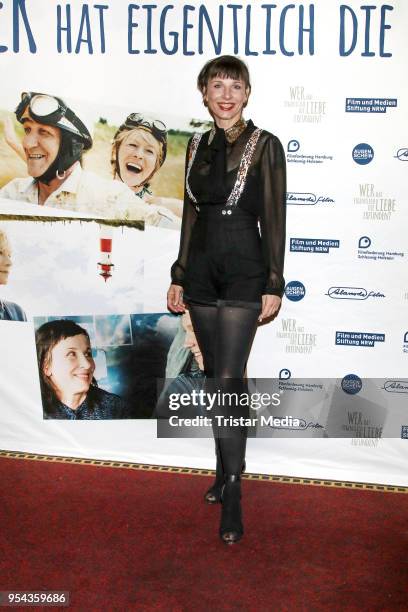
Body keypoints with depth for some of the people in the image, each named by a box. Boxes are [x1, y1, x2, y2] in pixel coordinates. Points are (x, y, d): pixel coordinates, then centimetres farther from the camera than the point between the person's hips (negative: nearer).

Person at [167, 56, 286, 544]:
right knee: (215, 377, 12)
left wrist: (274, 285, -9)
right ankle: (226, 469, 28)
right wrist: (178, 276, 12)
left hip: (244, 272, -5)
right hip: (201, 270, 5)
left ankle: (232, 495, 1)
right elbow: (190, 213, 13)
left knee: (228, 382, -9)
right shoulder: (197, 146, 9)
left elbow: (274, 219, -7)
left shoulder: (265, 145, -5)